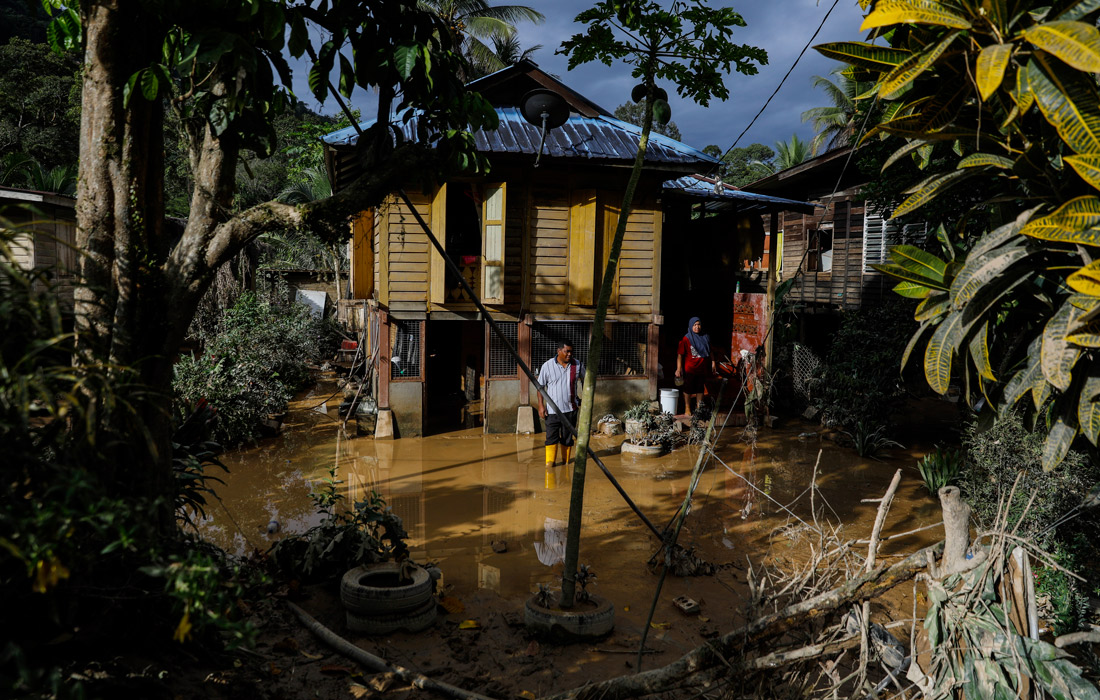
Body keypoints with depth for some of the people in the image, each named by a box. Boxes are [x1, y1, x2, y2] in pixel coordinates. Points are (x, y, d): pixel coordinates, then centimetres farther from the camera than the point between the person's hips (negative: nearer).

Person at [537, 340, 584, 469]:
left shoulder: (577, 365, 2)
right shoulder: (547, 366, -6)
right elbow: (540, 386, -1)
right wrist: (541, 405, -7)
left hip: (570, 409, 2)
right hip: (552, 409, -2)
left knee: (568, 437, 9)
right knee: (551, 436, -3)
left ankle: (566, 461, 21)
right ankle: (550, 460, 7)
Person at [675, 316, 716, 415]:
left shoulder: (705, 337, 5)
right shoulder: (686, 339, -9)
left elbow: (710, 351, 16)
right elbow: (680, 354, -11)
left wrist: (713, 361, 7)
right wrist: (678, 369, -16)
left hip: (702, 369, 4)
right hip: (690, 369, -4)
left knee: (700, 388, 13)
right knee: (688, 389, 4)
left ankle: (698, 407, 26)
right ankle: (687, 408, 17)